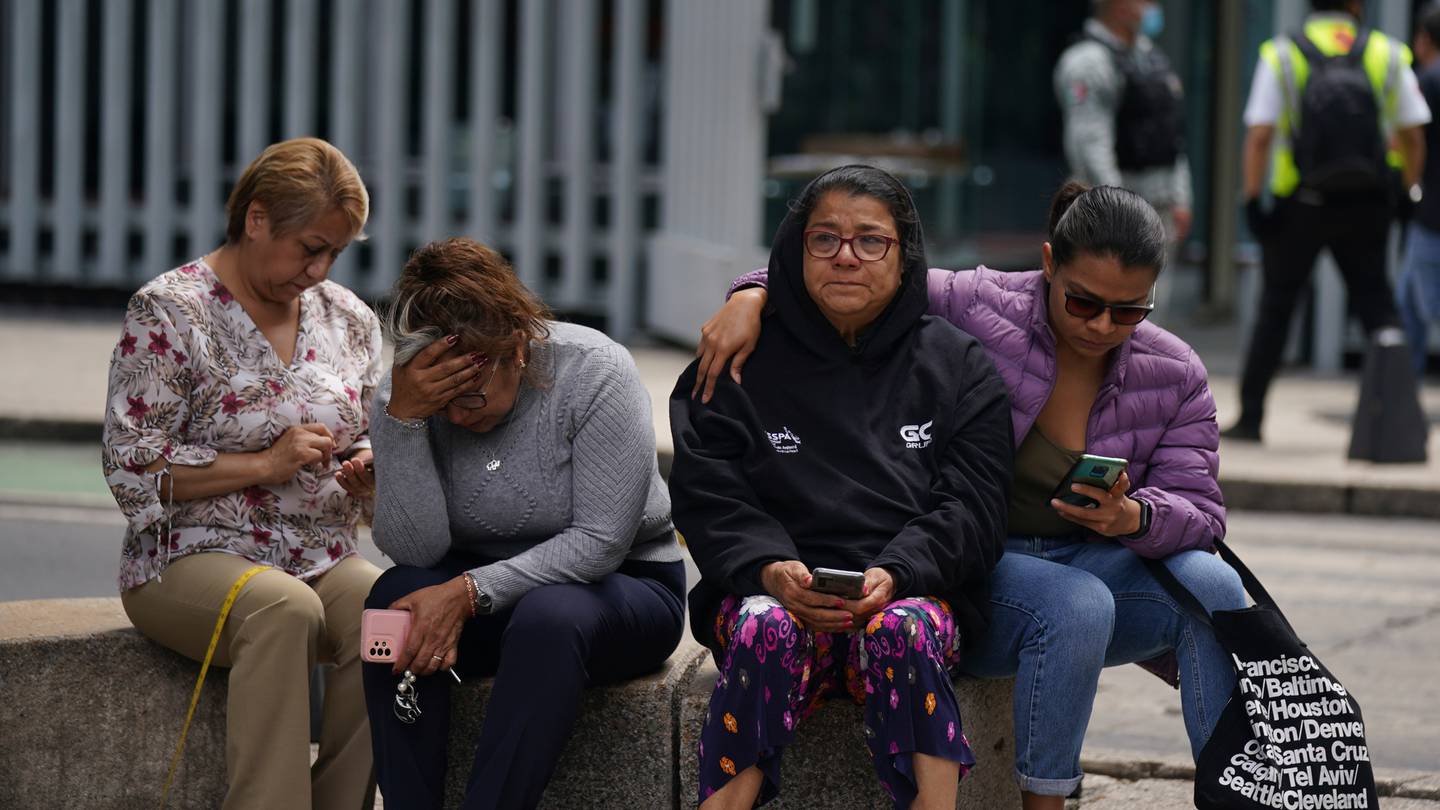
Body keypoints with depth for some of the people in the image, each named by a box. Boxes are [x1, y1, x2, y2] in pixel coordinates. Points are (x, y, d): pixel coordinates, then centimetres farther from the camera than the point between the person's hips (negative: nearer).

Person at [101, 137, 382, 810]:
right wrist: (265, 464, -14)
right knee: (285, 610, -38)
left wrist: (367, 471, 1)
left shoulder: (348, 320, 14)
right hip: (194, 559, -5)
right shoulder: (168, 312, -2)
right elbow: (132, 468, -7)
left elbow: (366, 440, 26)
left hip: (325, 561, 5)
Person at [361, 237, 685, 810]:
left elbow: (601, 542, -21)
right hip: (483, 588, 3)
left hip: (622, 586, -3)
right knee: (395, 598, -27)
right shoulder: (404, 395, -10)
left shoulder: (596, 371, -19)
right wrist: (403, 419, -28)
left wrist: (471, 591, -28)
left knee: (548, 616, -36)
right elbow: (414, 551, -17)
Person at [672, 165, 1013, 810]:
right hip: (774, 591, 0)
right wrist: (769, 569, -17)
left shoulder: (957, 365, 12)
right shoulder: (743, 364, 12)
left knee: (901, 631, -35)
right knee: (766, 630, -35)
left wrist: (893, 575, -16)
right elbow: (707, 496, 3)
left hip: (911, 591, 0)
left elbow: (971, 508, 3)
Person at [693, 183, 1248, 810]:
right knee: (1076, 603, -36)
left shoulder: (1176, 377, -1)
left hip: (1091, 563, 4)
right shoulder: (977, 308, -11)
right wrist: (753, 297, -24)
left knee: (1214, 585, -26)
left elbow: (1201, 511, -6)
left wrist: (1134, 517, -29)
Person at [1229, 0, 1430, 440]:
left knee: (1275, 308, 10)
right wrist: (1407, 191, 15)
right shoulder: (1387, 54, 4)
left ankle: (1250, 416, 12)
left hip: (1300, 205, -1)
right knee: (1375, 301, 8)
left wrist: (1252, 201, -5)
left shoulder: (1280, 55, -1)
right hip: (1367, 205, 1)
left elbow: (1259, 135, -8)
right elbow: (1411, 136, 3)